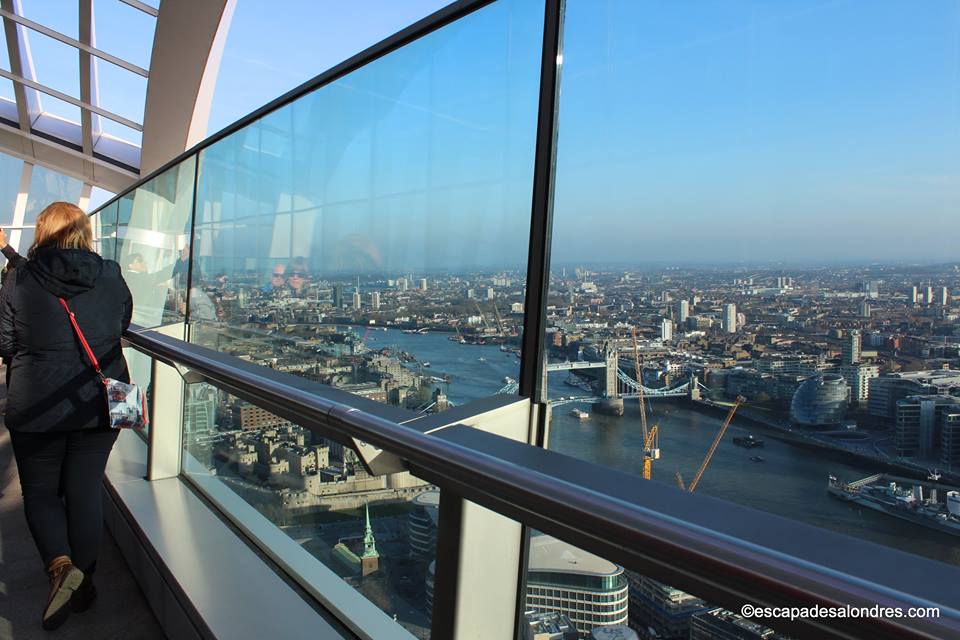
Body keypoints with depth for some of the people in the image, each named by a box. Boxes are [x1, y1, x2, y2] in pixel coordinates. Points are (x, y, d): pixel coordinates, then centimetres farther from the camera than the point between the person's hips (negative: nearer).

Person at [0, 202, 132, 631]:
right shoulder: (111, 277, -2)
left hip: (36, 406, -2)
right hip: (98, 403, 2)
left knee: (40, 491, 15)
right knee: (85, 491, 14)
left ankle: (60, 566, -5)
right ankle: (83, 580, 23)